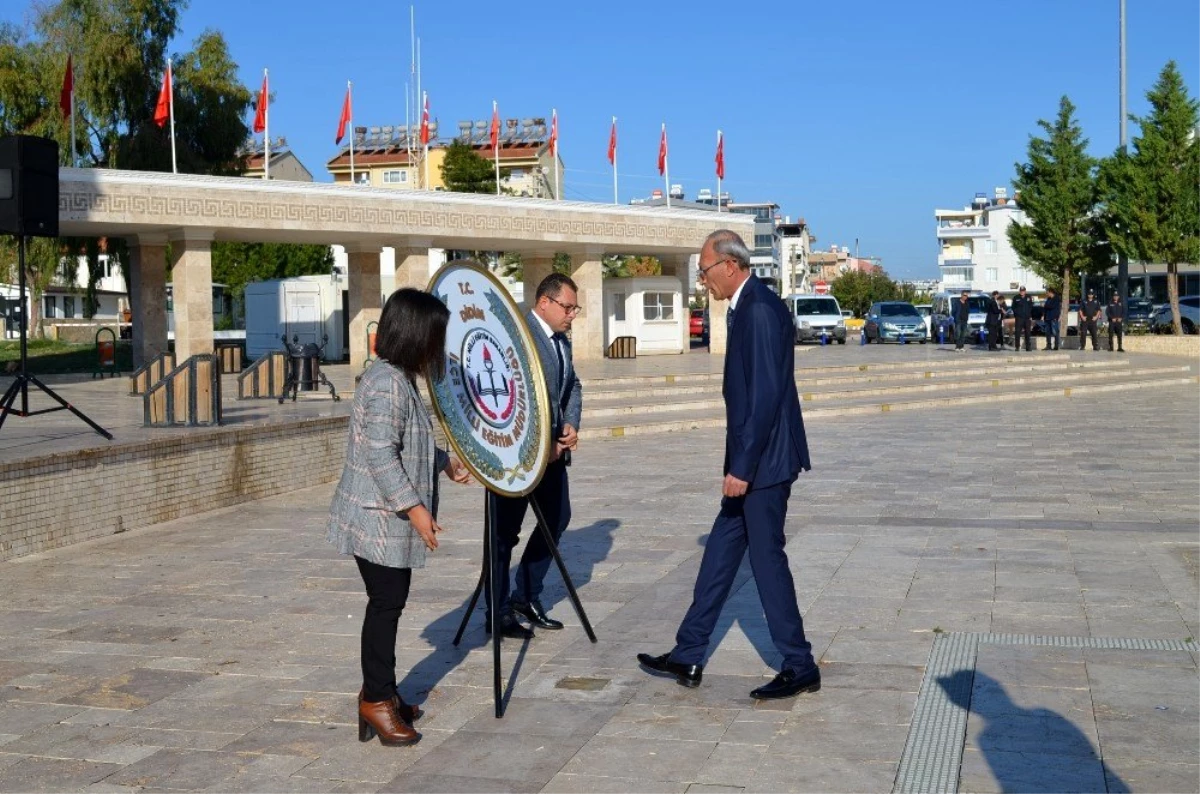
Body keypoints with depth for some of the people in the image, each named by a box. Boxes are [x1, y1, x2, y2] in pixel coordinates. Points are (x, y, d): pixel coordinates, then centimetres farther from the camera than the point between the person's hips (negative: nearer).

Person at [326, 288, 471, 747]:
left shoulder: (399, 378, 12)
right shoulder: (387, 383, -20)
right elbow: (380, 455, -25)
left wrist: (445, 463, 30)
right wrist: (414, 507, -24)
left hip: (391, 521, 10)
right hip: (379, 521, -10)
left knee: (390, 603, 16)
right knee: (386, 603, -2)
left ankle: (379, 692, 27)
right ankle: (376, 701, 9)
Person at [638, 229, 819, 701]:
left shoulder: (760, 309, -19)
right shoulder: (745, 308, 12)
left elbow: (767, 393, -24)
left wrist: (743, 467, -22)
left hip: (763, 463, -10)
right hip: (751, 459, 10)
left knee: (767, 558, -1)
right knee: (720, 554, 13)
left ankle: (800, 668, 11)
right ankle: (688, 658, 22)